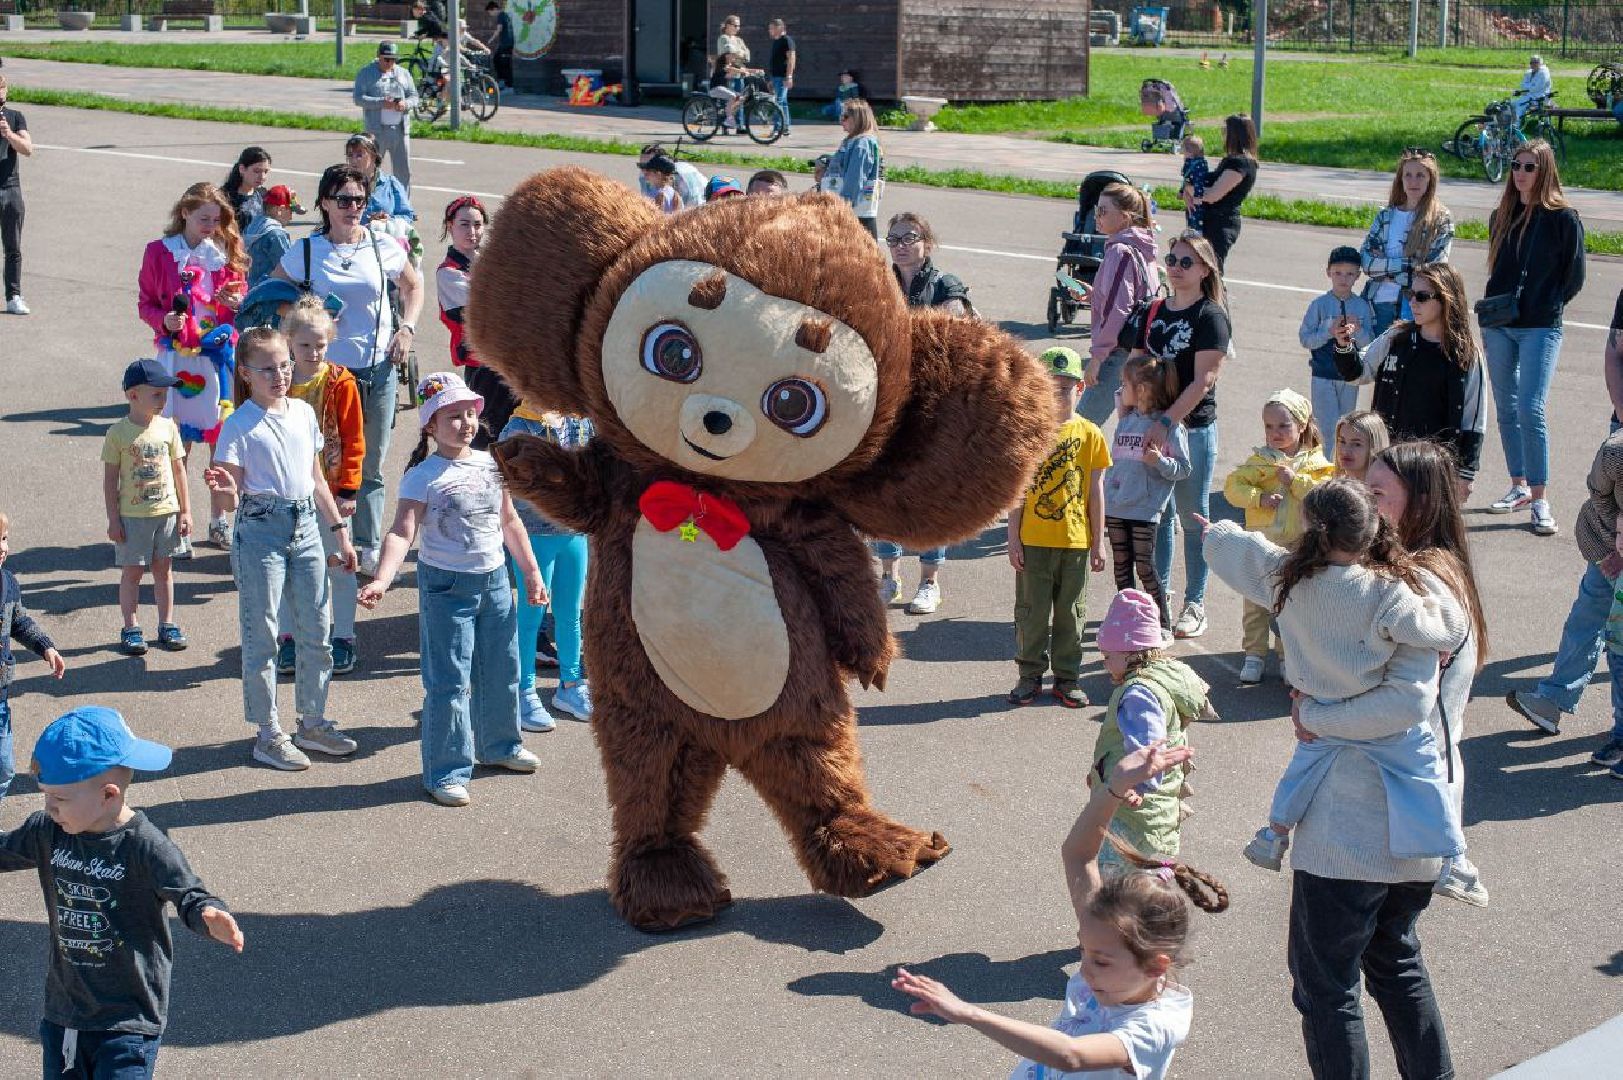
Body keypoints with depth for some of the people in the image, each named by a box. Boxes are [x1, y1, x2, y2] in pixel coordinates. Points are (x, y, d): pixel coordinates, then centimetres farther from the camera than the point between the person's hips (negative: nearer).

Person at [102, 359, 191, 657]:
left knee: (164, 570, 12)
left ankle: (167, 624, 21)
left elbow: (179, 470, 8)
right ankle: (131, 629, 14)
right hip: (132, 516, -3)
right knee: (131, 573, 5)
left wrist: (185, 511, 7)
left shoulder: (168, 427, 1)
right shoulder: (118, 433, -9)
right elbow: (110, 479, -5)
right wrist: (113, 519, -7)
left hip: (167, 512, 3)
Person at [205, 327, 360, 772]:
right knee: (262, 635, 2)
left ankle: (313, 722, 26)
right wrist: (226, 488, -35)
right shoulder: (239, 425, -10)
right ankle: (268, 734, 12)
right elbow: (234, 489, -11)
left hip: (306, 526, 6)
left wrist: (340, 531, 16)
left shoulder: (304, 413, 7)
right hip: (260, 529, -6)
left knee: (317, 630, 11)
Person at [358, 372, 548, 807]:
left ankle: (499, 745, 39)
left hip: (495, 580, 6)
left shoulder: (492, 464, 4)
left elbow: (509, 522, 15)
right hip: (446, 585, -6)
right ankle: (446, 772, 6)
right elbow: (402, 532, -22)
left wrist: (531, 573, 17)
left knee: (501, 672, 18)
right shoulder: (423, 476, -14)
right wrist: (382, 579, -37)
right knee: (449, 682, -3)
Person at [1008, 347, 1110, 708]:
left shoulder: (1089, 434, 0)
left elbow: (1096, 491, 4)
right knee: (1032, 612, 6)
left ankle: (1067, 678, 20)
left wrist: (1098, 541, 3)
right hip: (1034, 540, -1)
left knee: (1070, 612, 10)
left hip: (1075, 541, 1)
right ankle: (1030, 676, 19)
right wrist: (1013, 539, -3)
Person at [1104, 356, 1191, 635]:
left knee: (1145, 567, -4)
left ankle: (1164, 625, 7)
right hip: (1115, 507, 7)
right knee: (1121, 567, 11)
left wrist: (1160, 461, -26)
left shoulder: (1169, 425, -9)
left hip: (1144, 509, -6)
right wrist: (1104, 502, 22)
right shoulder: (1126, 420, 11)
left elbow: (1183, 468, -8)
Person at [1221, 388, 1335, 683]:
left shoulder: (1315, 463, -1)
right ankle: (1254, 655, 15)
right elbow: (1232, 486, -8)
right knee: (1255, 604, 6)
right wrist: (1259, 498, -21)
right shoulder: (1259, 461, 0)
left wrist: (1295, 480, -19)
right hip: (1259, 545, 1)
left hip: (1297, 546, -1)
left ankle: (1288, 656, 20)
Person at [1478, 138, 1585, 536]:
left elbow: (1574, 276, 0)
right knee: (1506, 409, 10)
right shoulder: (1501, 217, 11)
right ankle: (1519, 487, 22)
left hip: (1540, 328, -6)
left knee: (1530, 409, -14)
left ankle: (1539, 501, -11)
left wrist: (1547, 306, -6)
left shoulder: (1563, 217, -5)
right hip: (1498, 326, 6)